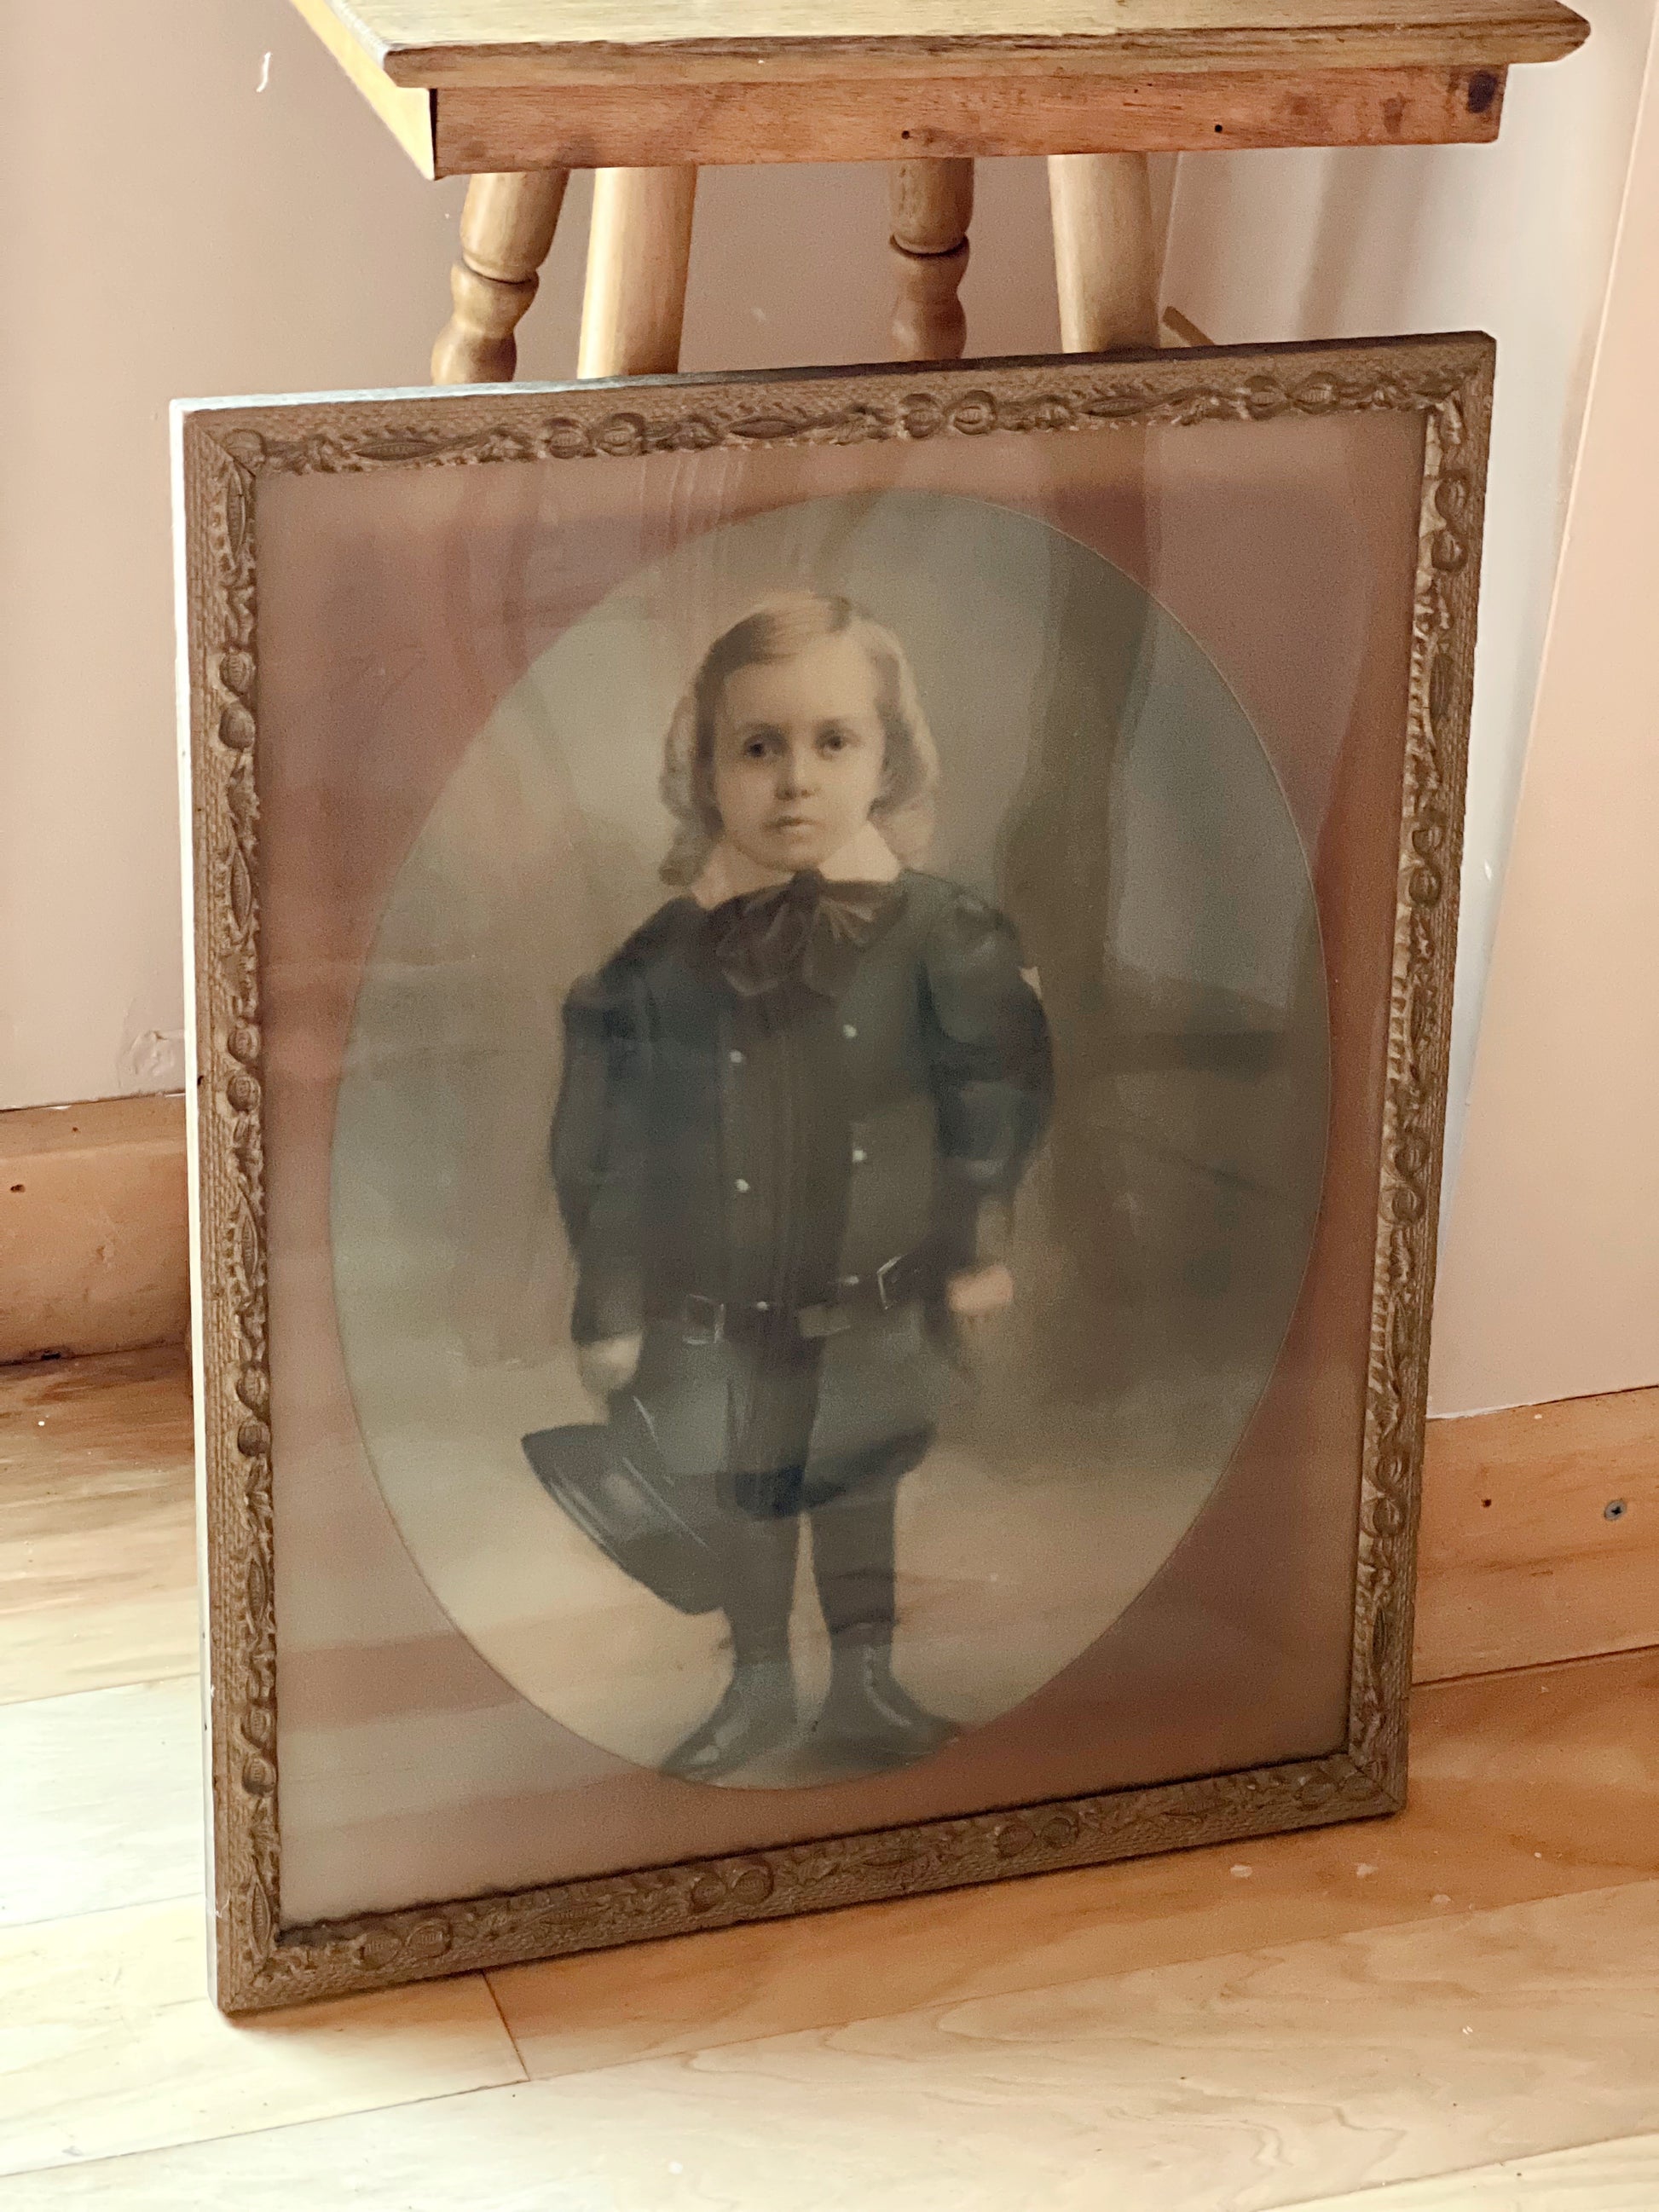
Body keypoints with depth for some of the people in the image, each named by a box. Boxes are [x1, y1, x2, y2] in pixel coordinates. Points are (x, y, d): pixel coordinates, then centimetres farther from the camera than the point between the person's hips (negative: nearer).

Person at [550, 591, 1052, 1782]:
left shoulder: (936, 930, -12)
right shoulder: (663, 958, -11)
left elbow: (998, 1092, -2)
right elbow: (607, 1150, -4)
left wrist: (980, 1244, 0)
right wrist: (611, 1309, -2)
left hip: (875, 1309, 0)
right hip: (720, 1317, 1)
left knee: (863, 1490, 17)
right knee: (749, 1500, 18)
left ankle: (865, 1681, 34)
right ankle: (759, 1685, 37)